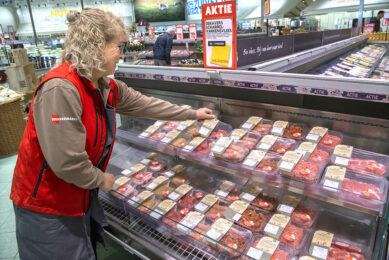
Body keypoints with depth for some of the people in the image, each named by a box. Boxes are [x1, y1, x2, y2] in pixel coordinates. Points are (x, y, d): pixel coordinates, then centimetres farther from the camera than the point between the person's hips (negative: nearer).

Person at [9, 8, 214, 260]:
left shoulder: (109, 88, -2)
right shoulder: (61, 88, -30)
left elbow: (146, 104, 7)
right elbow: (66, 161, -31)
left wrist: (193, 114, 12)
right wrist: (101, 179, -13)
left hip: (82, 196, 8)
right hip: (47, 207, -7)